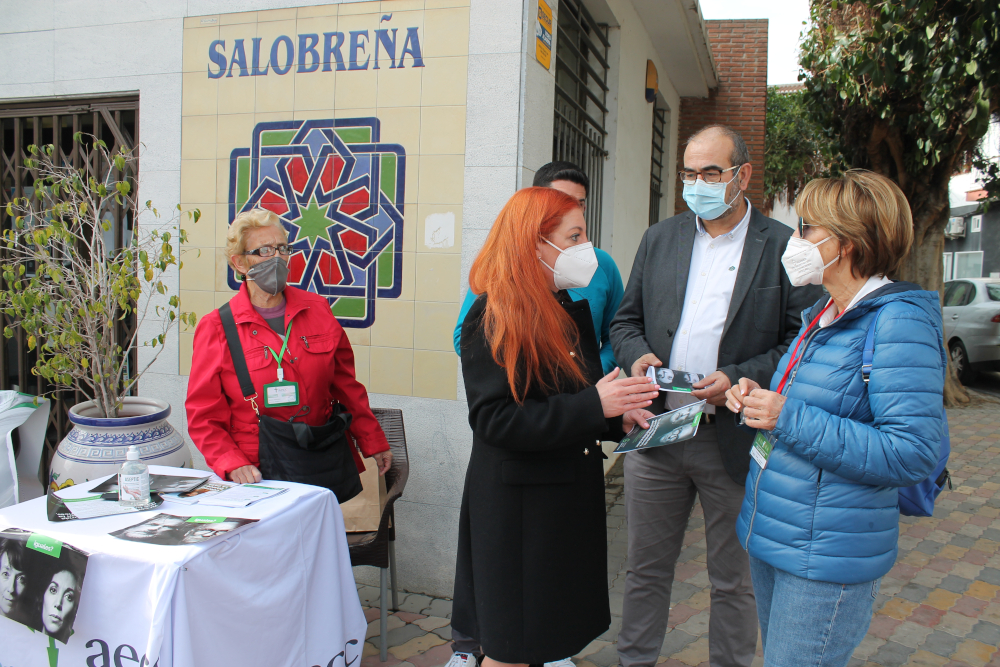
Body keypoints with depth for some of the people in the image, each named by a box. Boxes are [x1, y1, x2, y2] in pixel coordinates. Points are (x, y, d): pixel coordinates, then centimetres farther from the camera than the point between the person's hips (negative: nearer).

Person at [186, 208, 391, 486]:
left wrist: (373, 442, 15)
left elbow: (346, 385, 16)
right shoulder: (216, 328, 1)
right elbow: (204, 416, 2)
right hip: (258, 472, -2)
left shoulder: (318, 309, 10)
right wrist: (232, 464, -13)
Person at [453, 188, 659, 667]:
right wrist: (593, 407, -25)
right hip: (516, 505, -7)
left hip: (574, 495, 7)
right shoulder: (491, 319, -15)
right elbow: (495, 421, -22)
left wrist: (618, 416, -2)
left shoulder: (575, 310, 9)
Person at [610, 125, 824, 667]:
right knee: (645, 570, 16)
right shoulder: (659, 239, 9)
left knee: (733, 581, 14)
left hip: (735, 441, -3)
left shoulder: (784, 247, -3)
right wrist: (637, 354, -9)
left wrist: (739, 377, -18)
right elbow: (625, 320, 13)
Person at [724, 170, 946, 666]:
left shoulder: (898, 321, -19)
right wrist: (758, 398, 0)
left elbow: (912, 454, -25)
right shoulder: (824, 315, 10)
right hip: (770, 533, 9)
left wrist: (788, 417, -26)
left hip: (828, 557, -9)